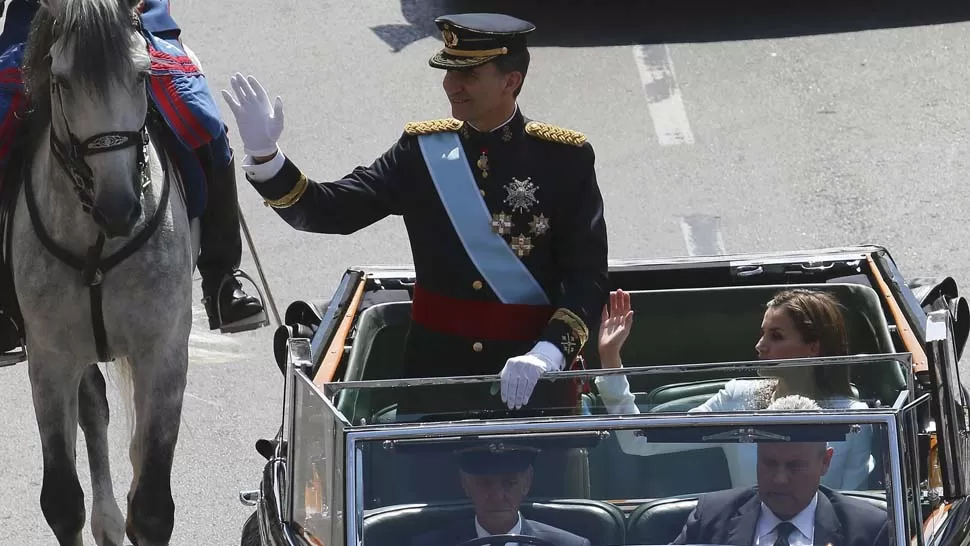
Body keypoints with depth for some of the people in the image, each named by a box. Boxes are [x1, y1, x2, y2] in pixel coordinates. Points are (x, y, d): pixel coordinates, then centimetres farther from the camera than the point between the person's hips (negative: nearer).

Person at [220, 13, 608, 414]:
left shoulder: (564, 159, -6)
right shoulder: (422, 149, 3)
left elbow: (588, 276, -11)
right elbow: (329, 211, 0)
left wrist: (547, 354, -26)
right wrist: (264, 155, -15)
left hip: (533, 382, -3)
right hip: (435, 368, 3)